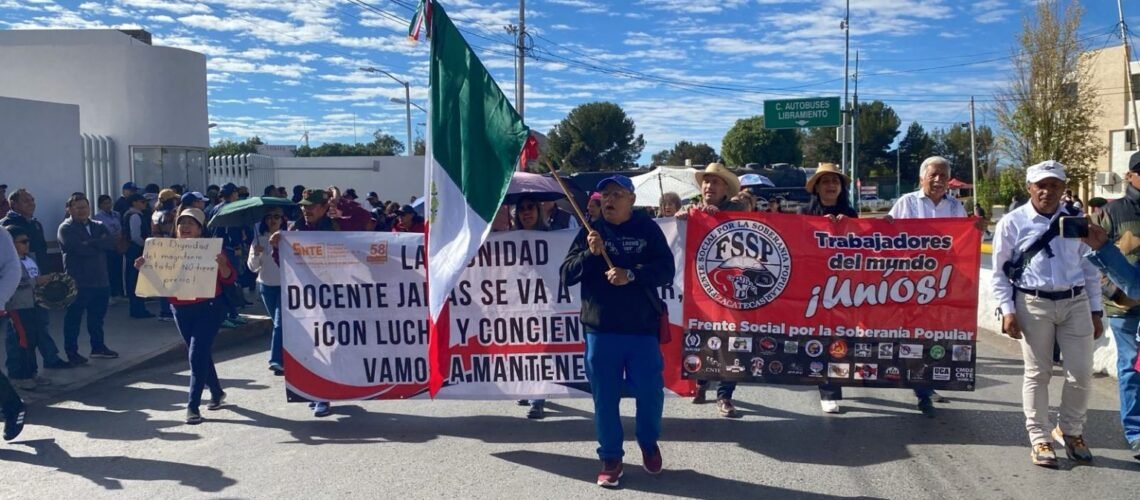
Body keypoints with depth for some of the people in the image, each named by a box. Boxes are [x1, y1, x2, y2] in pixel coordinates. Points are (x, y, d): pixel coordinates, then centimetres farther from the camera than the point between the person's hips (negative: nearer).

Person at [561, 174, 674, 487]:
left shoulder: (648, 229, 3)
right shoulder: (591, 231, 6)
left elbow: (666, 270, -7)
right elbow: (566, 275, 1)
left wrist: (631, 274, -22)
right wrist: (590, 254, -16)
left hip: (643, 329, -1)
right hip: (600, 330, 1)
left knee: (650, 392, 6)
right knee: (605, 397, 5)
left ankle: (649, 444, 33)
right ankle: (611, 458, 20)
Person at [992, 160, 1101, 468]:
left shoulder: (1076, 220, 5)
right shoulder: (1013, 223, -4)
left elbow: (1089, 267, 10)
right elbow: (1000, 272, -1)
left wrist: (1095, 310, 9)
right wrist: (1008, 310, -8)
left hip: (1075, 303, 3)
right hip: (1033, 304, -3)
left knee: (1081, 372, 5)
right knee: (1038, 373, 5)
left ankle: (1070, 430, 27)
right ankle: (1039, 438, 17)